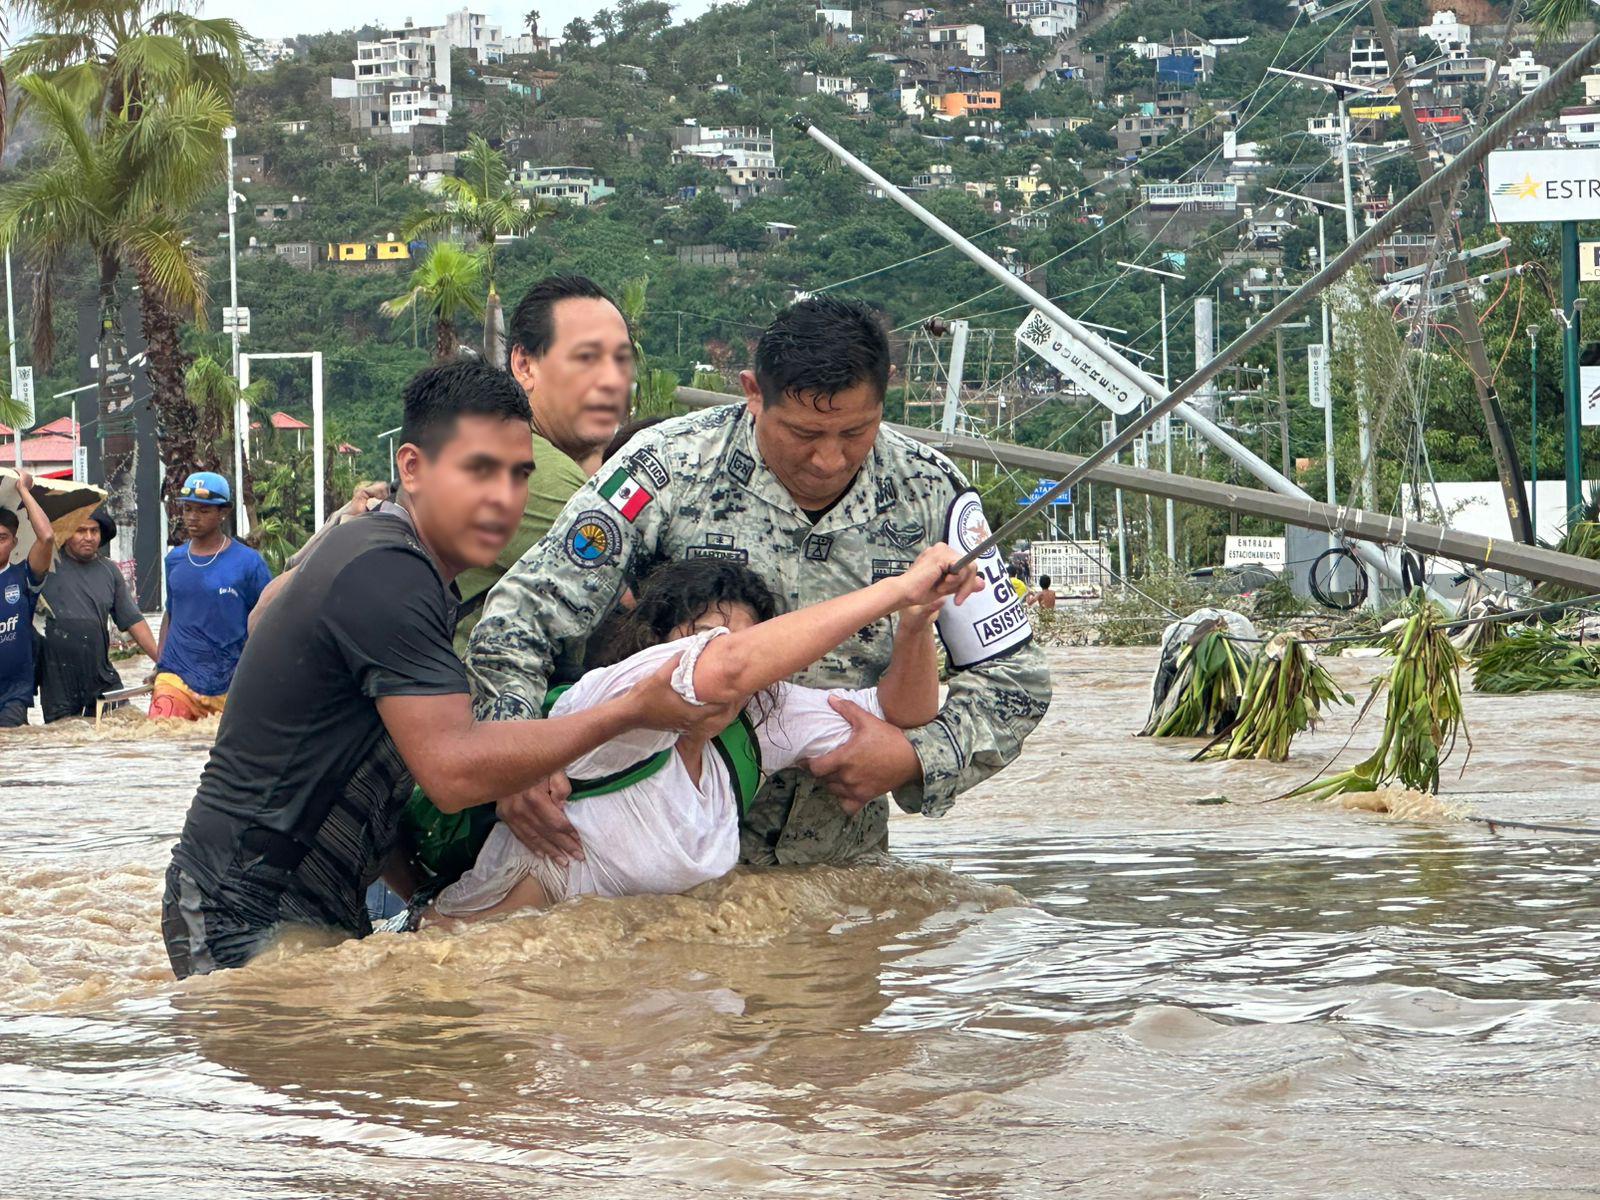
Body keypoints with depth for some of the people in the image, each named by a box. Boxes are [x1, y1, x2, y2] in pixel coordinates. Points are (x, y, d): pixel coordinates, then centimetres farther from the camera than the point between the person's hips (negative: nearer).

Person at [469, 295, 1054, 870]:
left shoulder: (928, 492, -2)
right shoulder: (671, 466, -9)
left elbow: (1014, 675, 6)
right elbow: (524, 611, -7)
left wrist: (919, 758, -14)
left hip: (841, 860, 2)